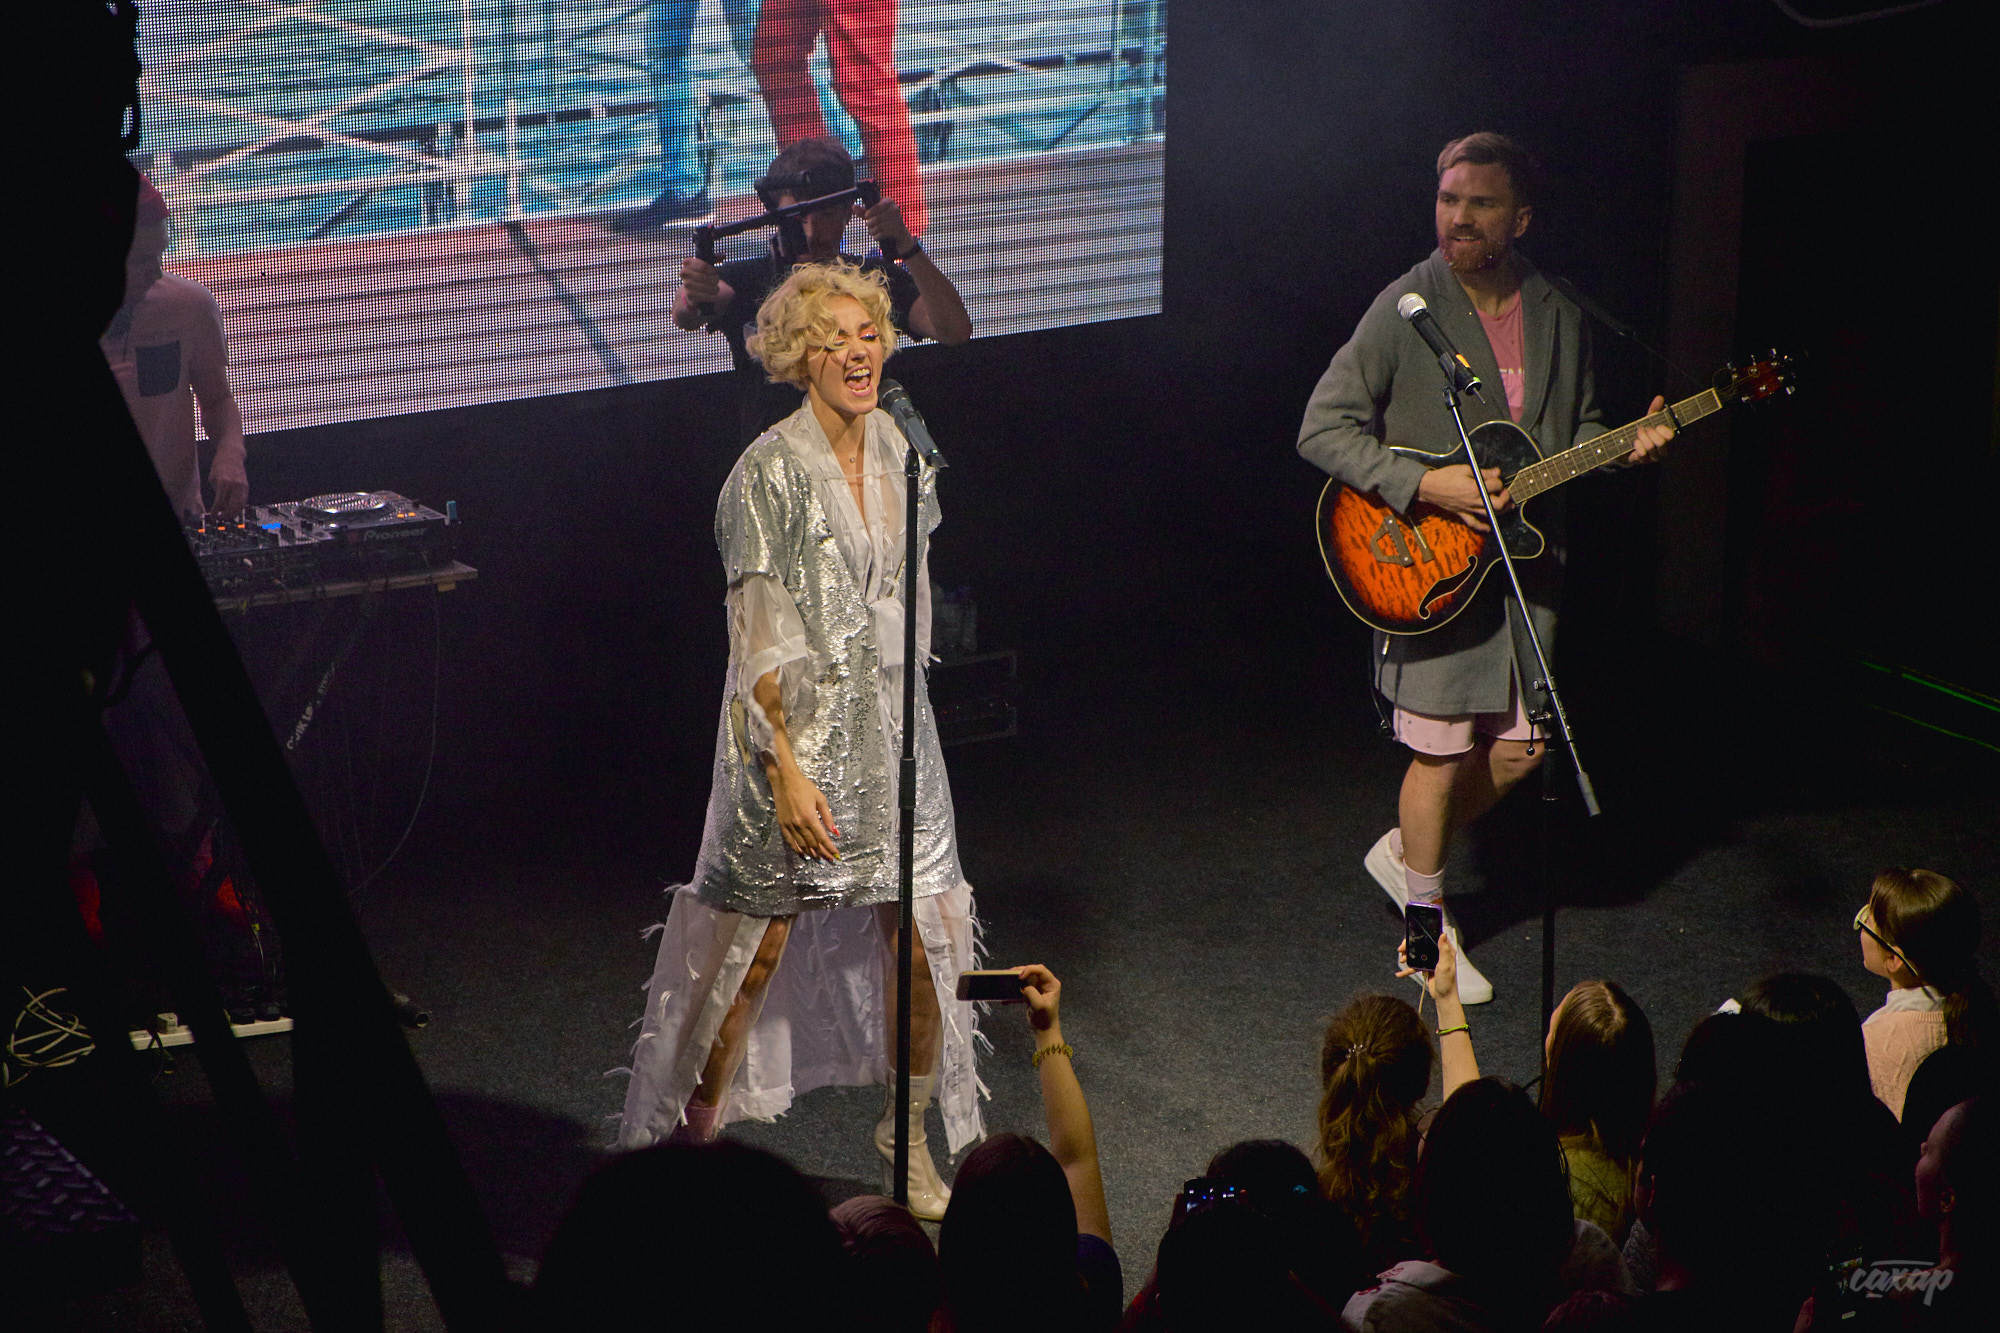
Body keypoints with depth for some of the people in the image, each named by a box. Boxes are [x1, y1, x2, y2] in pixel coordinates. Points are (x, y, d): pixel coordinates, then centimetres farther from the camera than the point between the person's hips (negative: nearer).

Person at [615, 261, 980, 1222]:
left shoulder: (901, 454, 6)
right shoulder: (770, 475, -14)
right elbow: (761, 643, -16)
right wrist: (787, 769, -20)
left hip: (892, 728, 6)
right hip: (796, 731, -6)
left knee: (930, 933, 3)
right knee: (756, 949, 0)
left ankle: (908, 1137, 21)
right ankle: (696, 1136, 16)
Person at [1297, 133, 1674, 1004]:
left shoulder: (1556, 317, 4)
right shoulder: (1407, 310, -12)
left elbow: (1576, 431, 17)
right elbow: (1324, 428, -15)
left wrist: (1627, 444, -5)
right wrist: (1427, 485, -23)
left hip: (1521, 559, 5)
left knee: (1518, 748, 10)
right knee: (1443, 748, 1)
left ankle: (1405, 852, 35)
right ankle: (1429, 931, 18)